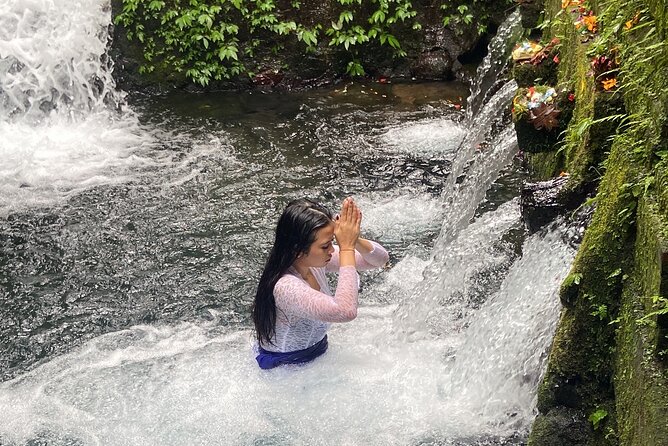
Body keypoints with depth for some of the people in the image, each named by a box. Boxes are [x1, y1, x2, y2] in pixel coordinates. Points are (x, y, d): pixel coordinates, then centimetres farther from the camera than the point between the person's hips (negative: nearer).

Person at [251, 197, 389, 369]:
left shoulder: (315, 260, -10)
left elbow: (380, 258, -4)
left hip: (317, 354, 7)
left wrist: (355, 240, -26)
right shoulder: (285, 286, -33)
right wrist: (347, 247, -39)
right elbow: (345, 311, -47)